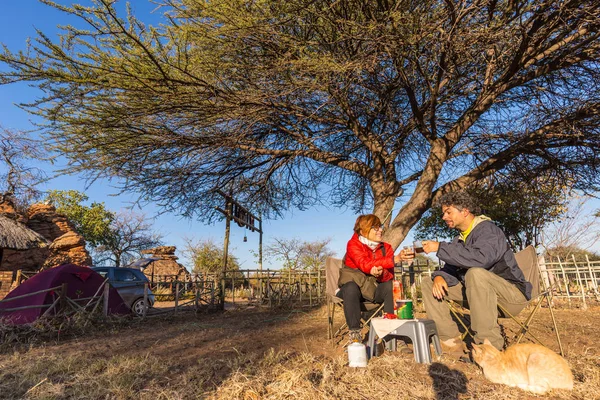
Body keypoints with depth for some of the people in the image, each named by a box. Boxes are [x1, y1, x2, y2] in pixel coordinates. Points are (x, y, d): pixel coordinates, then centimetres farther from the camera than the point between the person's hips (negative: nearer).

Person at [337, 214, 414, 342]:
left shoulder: (386, 247, -2)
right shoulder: (353, 244, -15)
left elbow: (390, 275, -12)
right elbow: (366, 265, -33)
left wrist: (380, 273, -39)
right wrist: (396, 259, -43)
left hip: (374, 289, 4)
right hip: (353, 287, -3)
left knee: (391, 286, -24)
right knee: (351, 288, -35)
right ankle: (355, 333, -29)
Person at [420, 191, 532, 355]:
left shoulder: (487, 229, -15)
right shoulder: (460, 239, 10)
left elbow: (481, 258, -36)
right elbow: (451, 268, 4)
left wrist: (440, 248, -32)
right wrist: (439, 276, -19)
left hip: (512, 293, -8)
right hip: (479, 295, 8)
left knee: (475, 273, -38)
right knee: (429, 283, -2)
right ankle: (451, 341, -11)